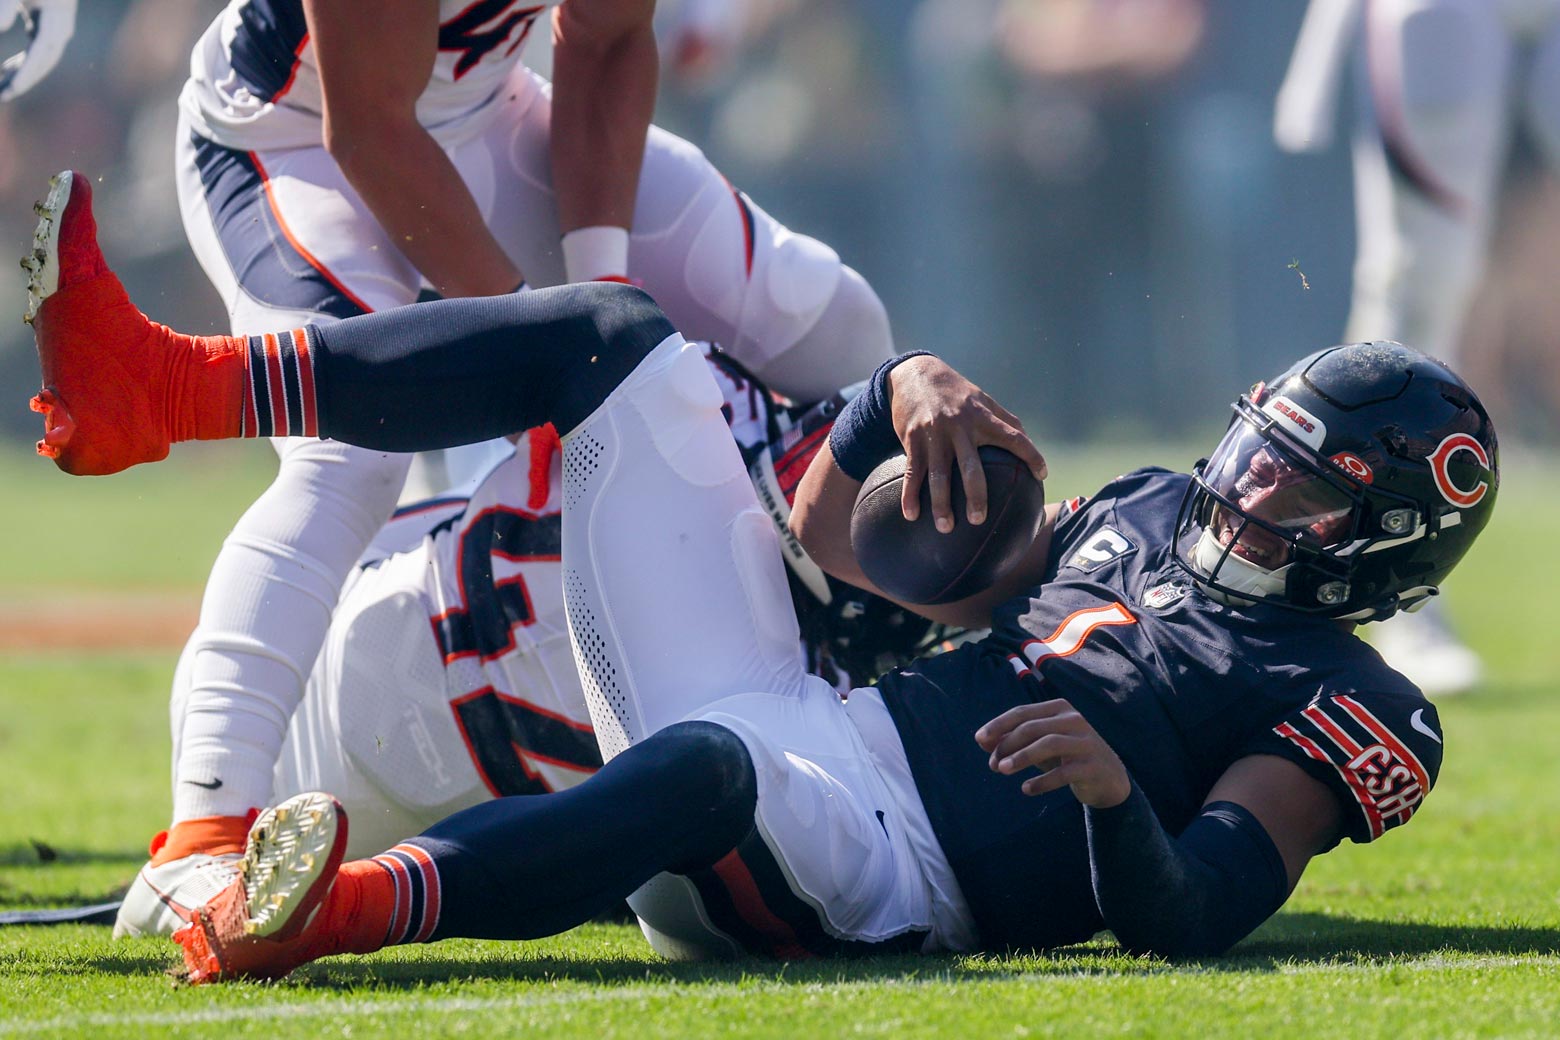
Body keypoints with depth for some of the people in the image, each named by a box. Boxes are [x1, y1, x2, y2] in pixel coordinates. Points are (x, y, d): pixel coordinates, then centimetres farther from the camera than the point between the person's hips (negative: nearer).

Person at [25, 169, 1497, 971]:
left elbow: (1191, 920, -13)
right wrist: (904, 390, 7)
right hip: (793, 713, 8)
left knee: (709, 761, -45)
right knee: (623, 348, 2)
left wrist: (1118, 794, -33)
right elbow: (840, 549, 26)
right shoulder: (1147, 519, 25)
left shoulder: (1344, 711, 3)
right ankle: (160, 389, -9)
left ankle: (342, 909, -66)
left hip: (871, 866, -8)